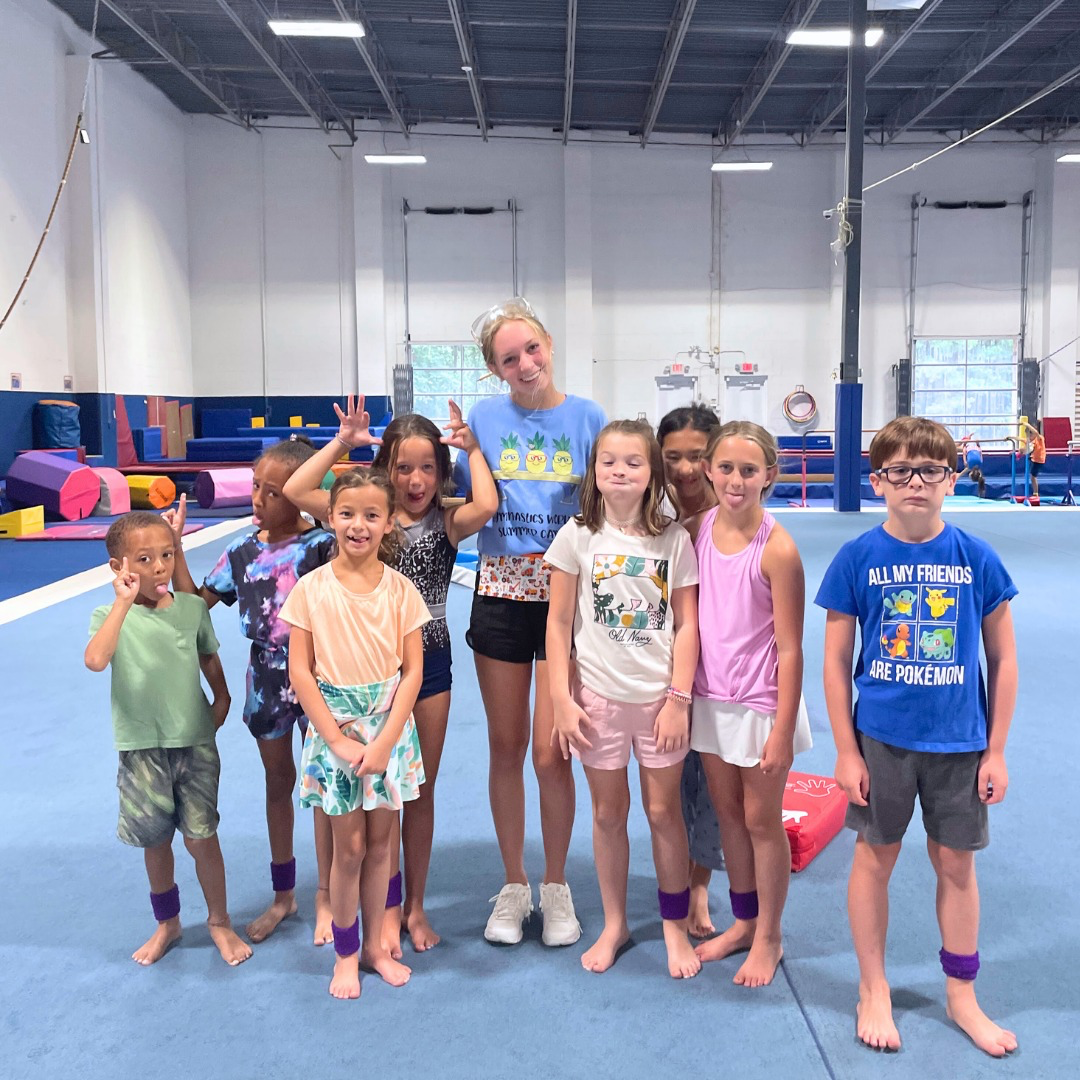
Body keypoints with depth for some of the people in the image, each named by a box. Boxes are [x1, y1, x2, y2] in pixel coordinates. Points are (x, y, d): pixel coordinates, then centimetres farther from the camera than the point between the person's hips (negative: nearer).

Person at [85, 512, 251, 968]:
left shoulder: (193, 608, -2)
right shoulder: (111, 616, -9)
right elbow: (95, 660, -30)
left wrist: (221, 699, 4)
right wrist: (125, 602, -31)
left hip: (195, 743, 1)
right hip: (142, 748, 0)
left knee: (202, 837, 3)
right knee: (155, 841, 13)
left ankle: (219, 922, 25)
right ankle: (167, 923, 35)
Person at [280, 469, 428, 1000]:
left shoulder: (400, 589, -4)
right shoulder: (312, 588, -7)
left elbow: (413, 669, -4)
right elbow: (300, 671, -7)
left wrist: (384, 741, -12)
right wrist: (338, 740, -11)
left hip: (390, 727, 2)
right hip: (335, 727, -1)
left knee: (380, 841, 12)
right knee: (350, 846, 5)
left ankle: (375, 944, 29)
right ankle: (345, 954, 24)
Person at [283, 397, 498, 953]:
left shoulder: (447, 522, -5)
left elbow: (486, 506, -27)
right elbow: (294, 491, -14)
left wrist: (472, 448, -15)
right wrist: (342, 441, -14)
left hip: (431, 661, 1)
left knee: (421, 790, 12)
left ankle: (415, 905, 28)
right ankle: (390, 907, 22)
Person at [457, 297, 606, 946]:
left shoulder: (588, 418, -1)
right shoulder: (484, 418, 3)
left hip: (566, 596, -1)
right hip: (501, 594, 2)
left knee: (551, 753, -1)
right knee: (507, 748, 10)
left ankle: (556, 886, 21)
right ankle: (514, 885, 27)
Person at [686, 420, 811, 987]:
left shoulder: (777, 548, -19)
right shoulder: (698, 529, -2)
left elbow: (789, 648, -16)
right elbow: (689, 618, 6)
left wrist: (782, 731, -15)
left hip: (761, 703, -5)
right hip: (710, 699, 5)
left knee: (761, 820, 9)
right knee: (727, 814, 18)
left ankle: (768, 938, 28)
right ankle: (744, 921, 36)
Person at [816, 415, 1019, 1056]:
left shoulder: (978, 559, -5)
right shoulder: (858, 559, -7)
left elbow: (1003, 660, 2)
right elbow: (836, 661, -3)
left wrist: (996, 750, 1)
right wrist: (846, 751, -4)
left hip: (959, 741, 1)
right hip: (881, 738, -1)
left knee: (956, 863, 13)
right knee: (876, 856, 11)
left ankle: (962, 996, 32)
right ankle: (874, 991, 30)